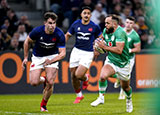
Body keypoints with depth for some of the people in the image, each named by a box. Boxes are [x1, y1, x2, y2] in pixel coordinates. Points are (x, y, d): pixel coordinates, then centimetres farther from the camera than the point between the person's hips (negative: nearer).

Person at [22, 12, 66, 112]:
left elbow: (62, 53, -21)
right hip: (37, 57, 1)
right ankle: (43, 80, 25)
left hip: (52, 57, -1)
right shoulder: (37, 31, -23)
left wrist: (51, 61, -37)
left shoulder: (59, 34, -24)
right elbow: (27, 41, -2)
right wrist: (26, 57, 2)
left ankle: (43, 105, 7)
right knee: (34, 83, -13)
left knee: (50, 83, -17)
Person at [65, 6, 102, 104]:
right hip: (76, 51, 3)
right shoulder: (76, 24, 0)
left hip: (88, 53, -3)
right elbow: (67, 35, 12)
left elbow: (100, 37, 9)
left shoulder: (94, 26, -7)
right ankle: (79, 95, 28)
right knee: (73, 76, 5)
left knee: (79, 75, -17)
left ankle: (86, 78, 21)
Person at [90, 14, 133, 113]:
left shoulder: (120, 32, -26)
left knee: (125, 87, 14)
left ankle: (129, 100, 46)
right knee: (103, 76, -27)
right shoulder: (106, 31, -2)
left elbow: (119, 50, -34)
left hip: (123, 64, -4)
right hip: (110, 61, 4)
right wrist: (99, 46, 3)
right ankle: (101, 98, -10)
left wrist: (105, 47, -31)